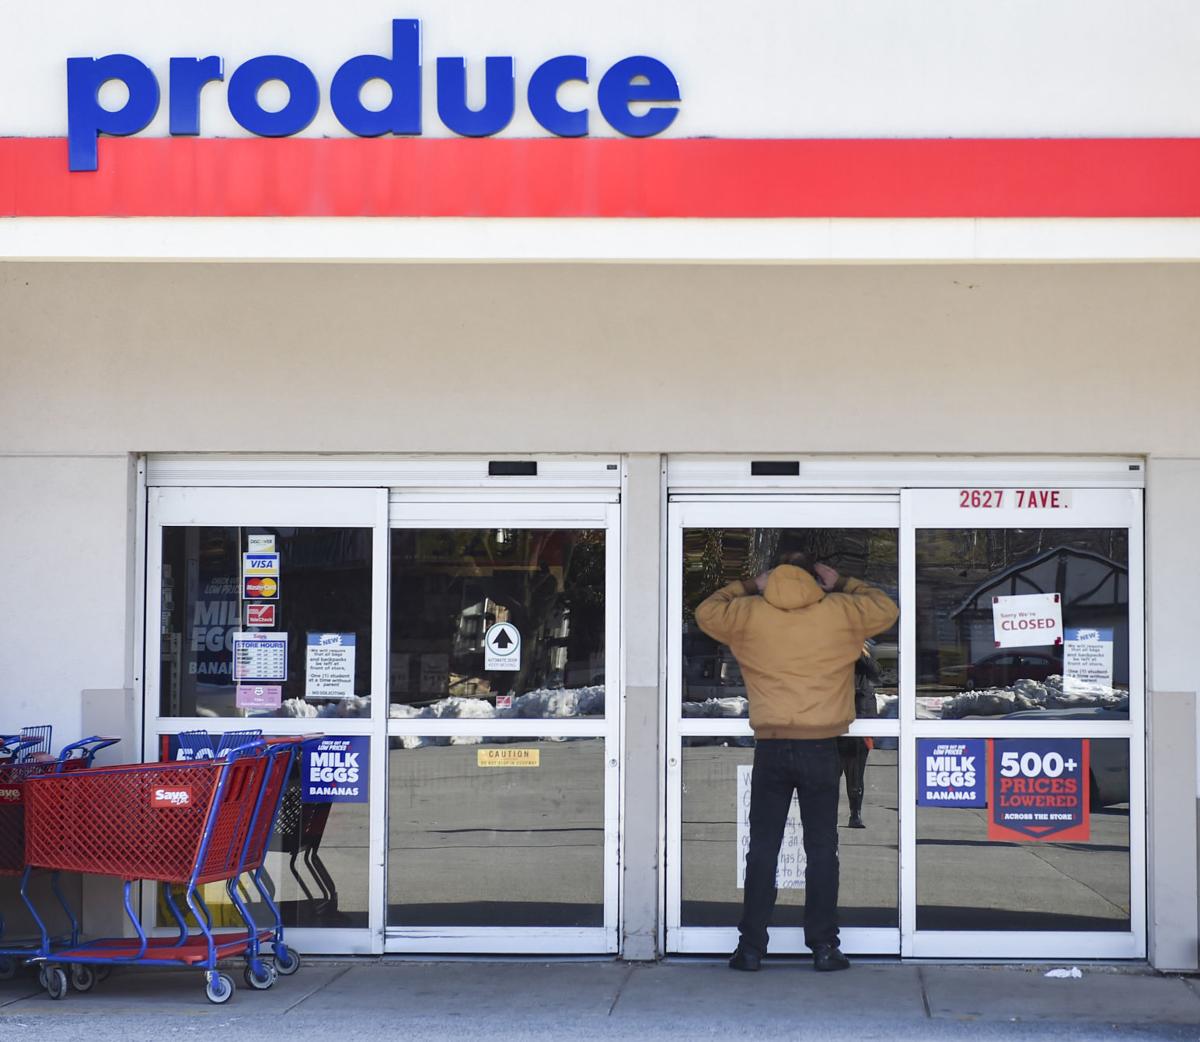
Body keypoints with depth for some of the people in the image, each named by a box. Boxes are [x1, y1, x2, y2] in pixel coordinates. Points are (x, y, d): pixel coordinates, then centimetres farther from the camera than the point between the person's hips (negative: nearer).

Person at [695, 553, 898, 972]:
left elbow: (707, 612, 20)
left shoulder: (750, 613, 3)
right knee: (822, 850, 5)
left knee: (762, 850, 5)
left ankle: (751, 947, 4)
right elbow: (886, 609, 19)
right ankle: (823, 947, 4)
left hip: (770, 748, 1)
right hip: (821, 748, 0)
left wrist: (749, 586, 24)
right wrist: (842, 584, 24)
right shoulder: (839, 611, 2)